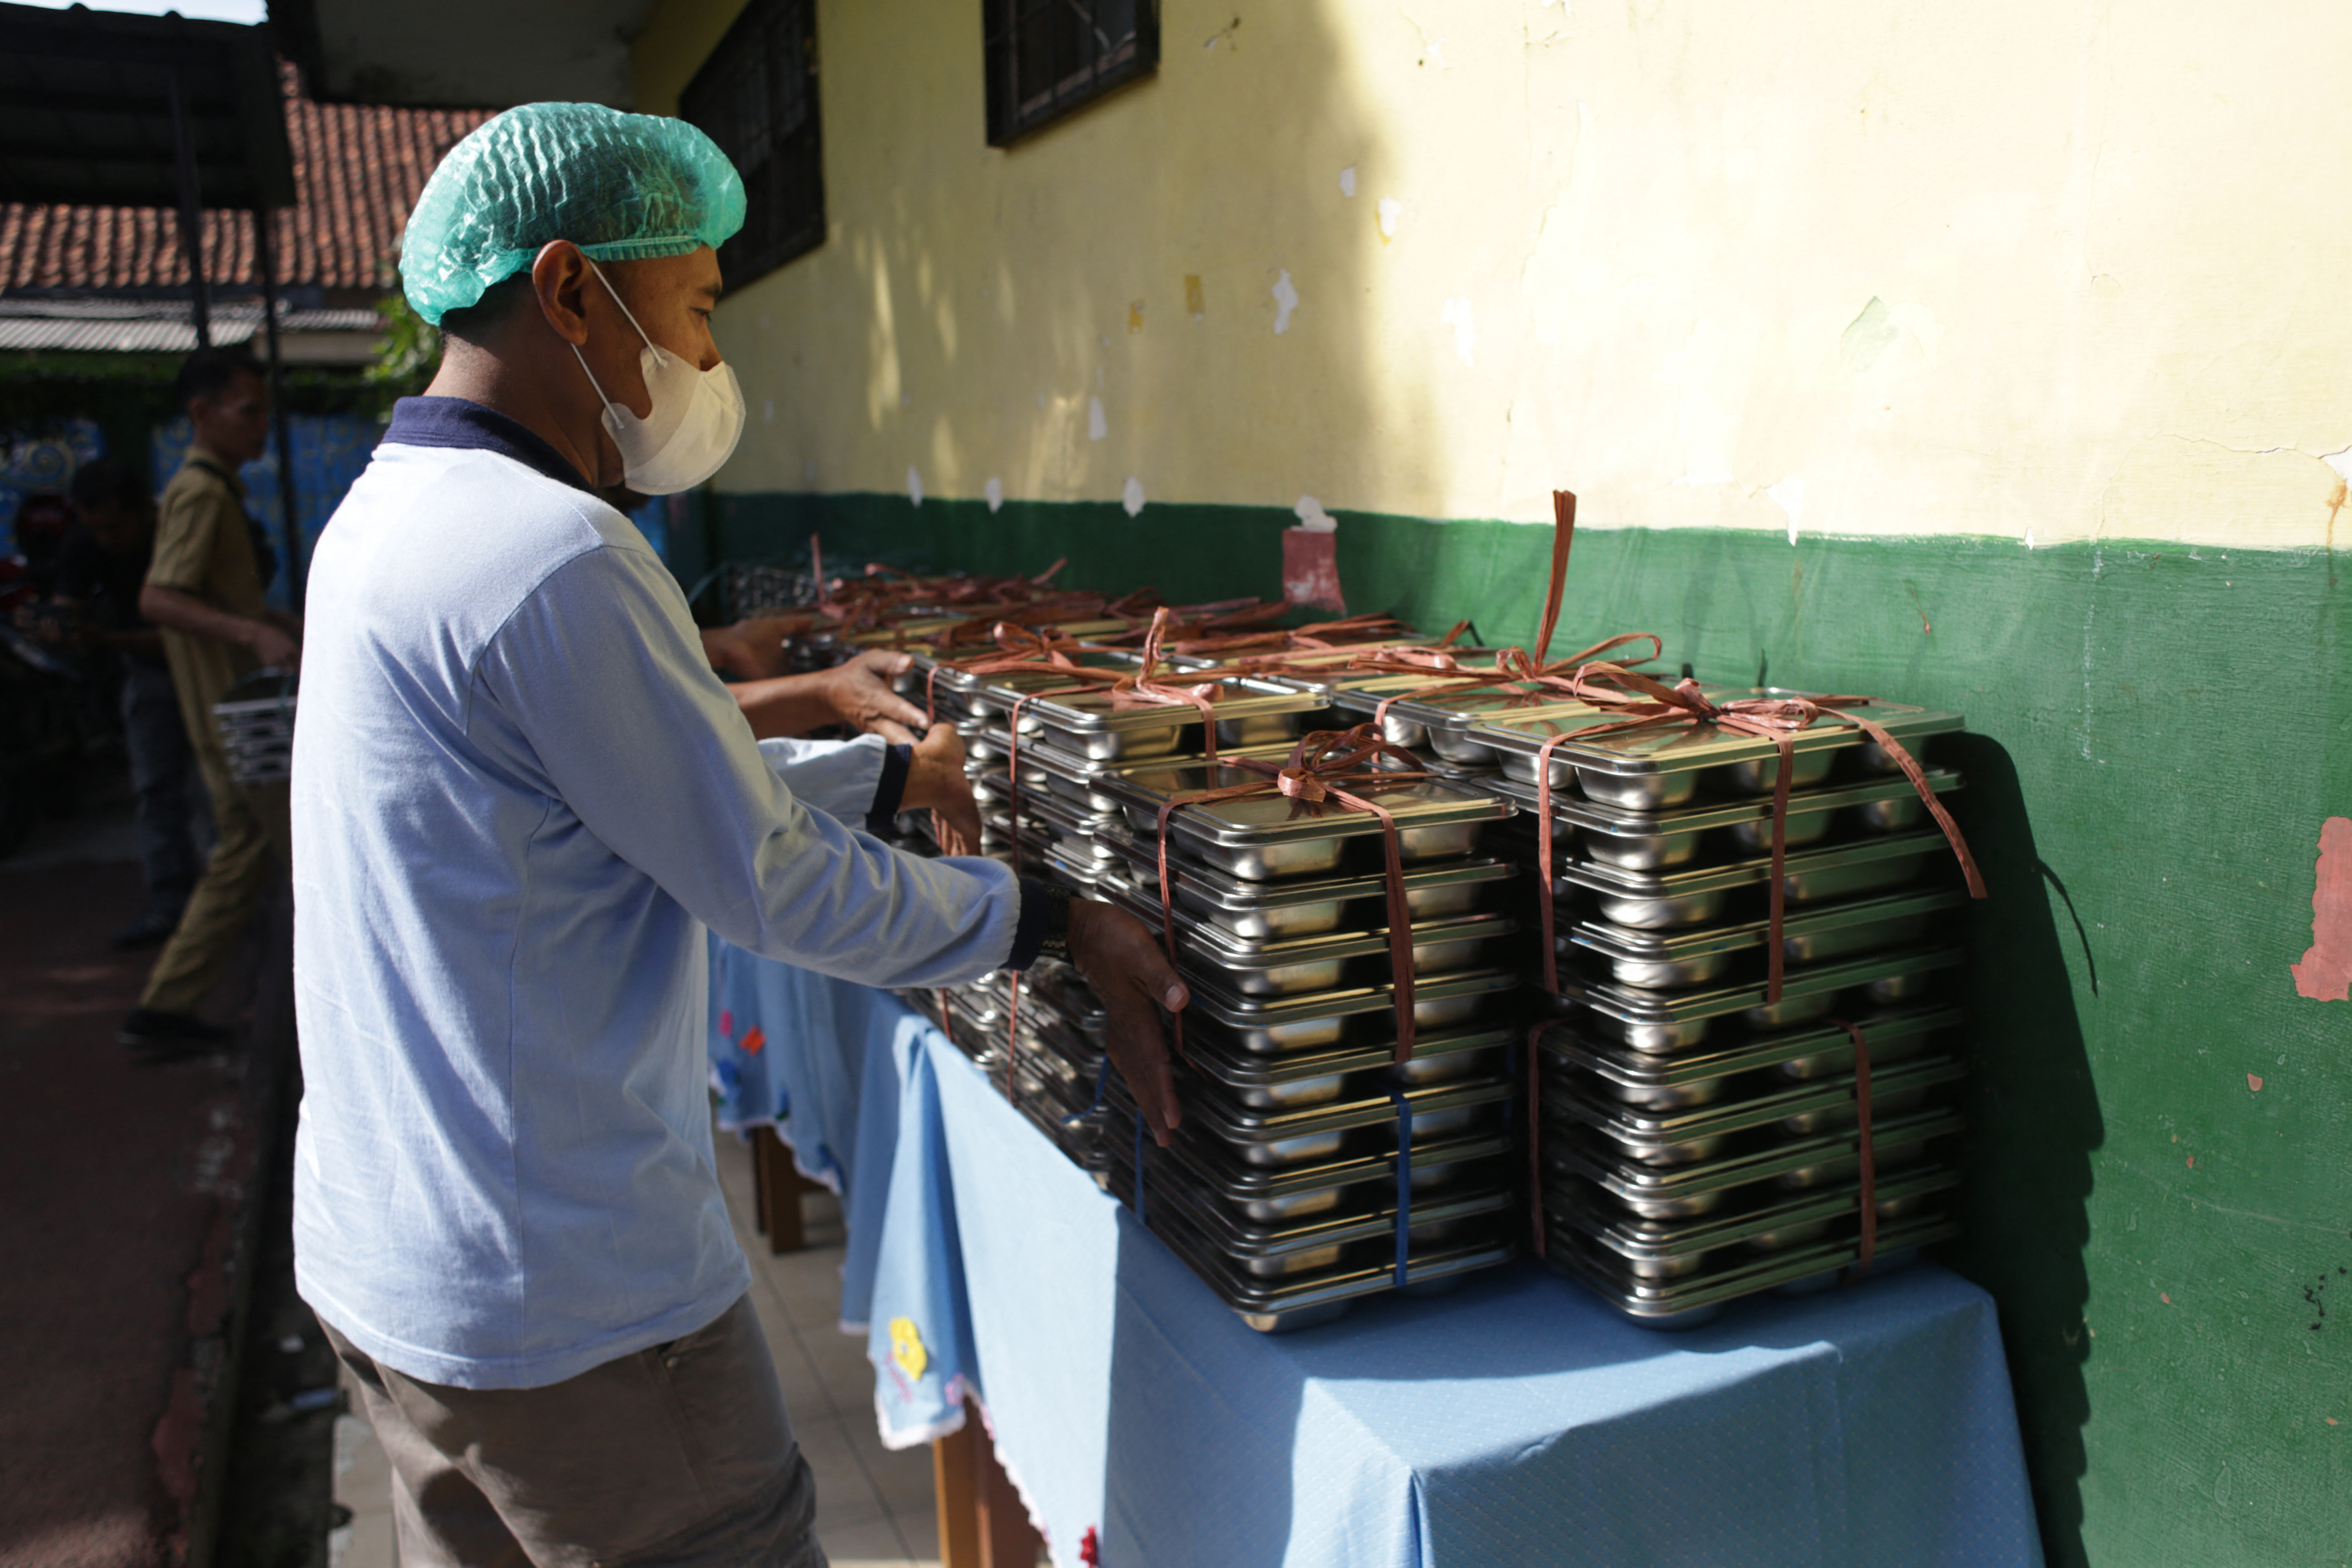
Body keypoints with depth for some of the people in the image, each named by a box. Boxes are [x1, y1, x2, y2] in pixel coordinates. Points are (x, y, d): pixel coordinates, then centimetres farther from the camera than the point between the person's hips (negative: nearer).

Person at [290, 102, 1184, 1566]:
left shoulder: (387, 513, 7)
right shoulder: (552, 555, -25)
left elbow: (678, 773, 14)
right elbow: (776, 884, -18)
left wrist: (905, 772, 17)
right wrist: (1055, 921, -8)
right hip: (566, 1293, -10)